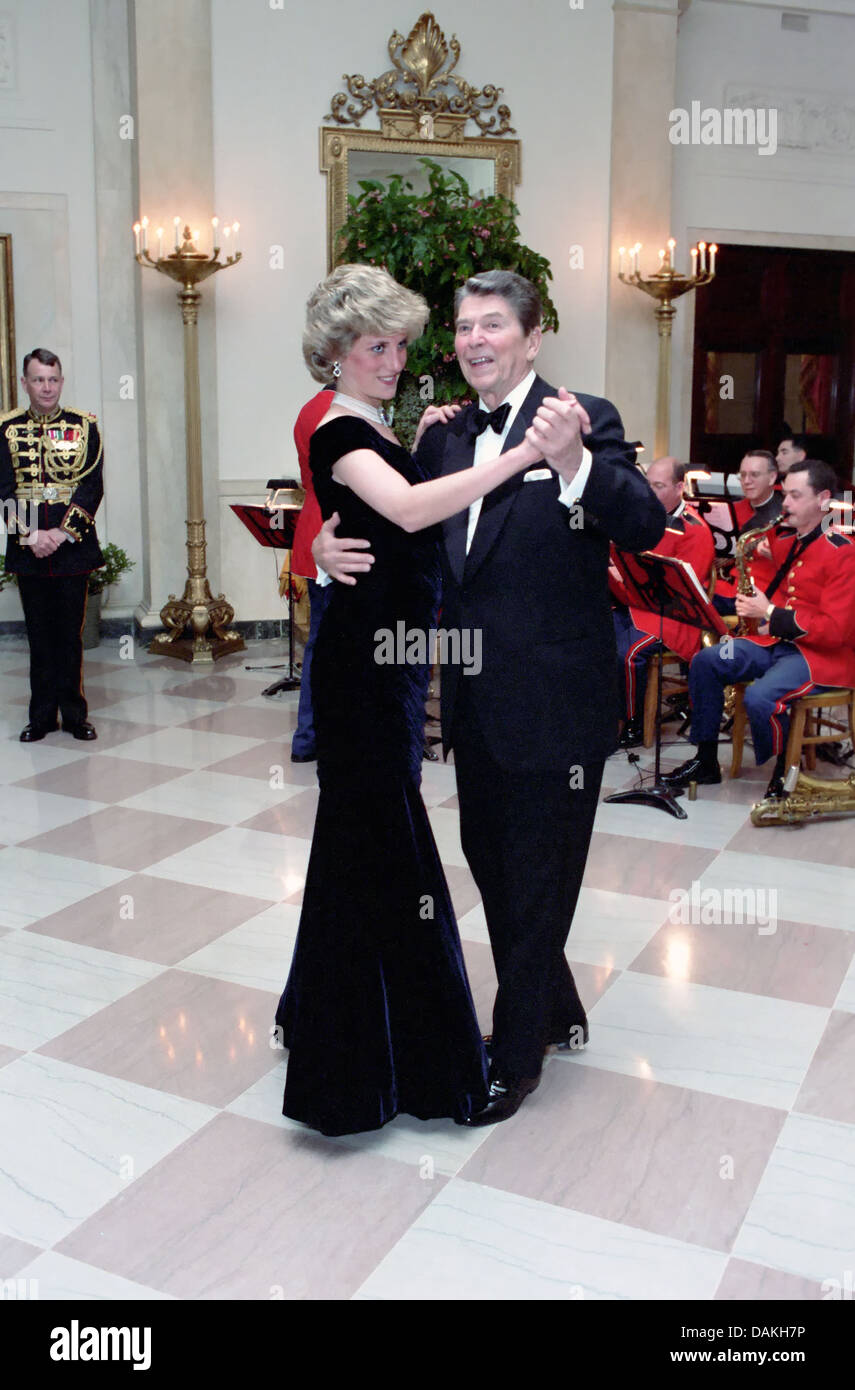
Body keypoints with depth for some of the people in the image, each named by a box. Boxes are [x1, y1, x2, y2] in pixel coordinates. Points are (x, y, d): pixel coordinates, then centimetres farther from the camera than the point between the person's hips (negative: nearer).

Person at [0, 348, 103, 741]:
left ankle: (74, 713, 14)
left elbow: (92, 487, -3)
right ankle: (42, 715, 15)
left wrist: (63, 533, -13)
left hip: (73, 547, -1)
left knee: (70, 634, 5)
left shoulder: (84, 425, 4)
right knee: (40, 635, 7)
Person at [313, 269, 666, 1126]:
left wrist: (575, 464, -45)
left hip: (554, 701, -7)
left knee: (536, 879, 9)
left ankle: (515, 1058, 28)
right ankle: (556, 1013, 45)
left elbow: (644, 526, -26)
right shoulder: (447, 434, 7)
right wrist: (332, 547, -15)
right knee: (489, 859, 21)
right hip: (475, 699, 7)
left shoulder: (583, 420, -12)